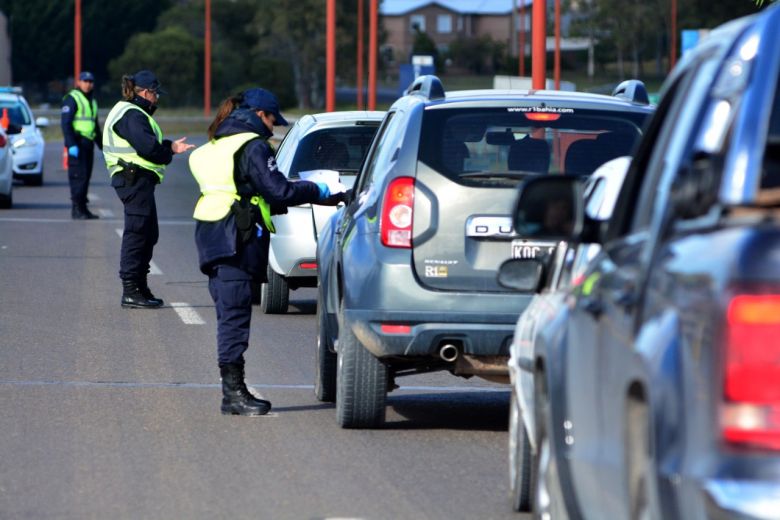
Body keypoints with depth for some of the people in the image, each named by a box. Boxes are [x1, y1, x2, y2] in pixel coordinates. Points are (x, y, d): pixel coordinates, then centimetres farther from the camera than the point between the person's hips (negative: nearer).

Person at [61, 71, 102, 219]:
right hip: (77, 144, -8)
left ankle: (83, 208, 14)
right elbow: (66, 123, -14)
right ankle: (76, 209, -13)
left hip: (88, 143, 8)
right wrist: (71, 144, -22)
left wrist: (102, 145, 25)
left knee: (86, 176, 9)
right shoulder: (72, 99, -6)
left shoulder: (92, 101, 21)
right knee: (79, 175, -12)